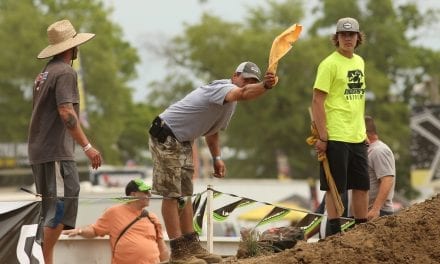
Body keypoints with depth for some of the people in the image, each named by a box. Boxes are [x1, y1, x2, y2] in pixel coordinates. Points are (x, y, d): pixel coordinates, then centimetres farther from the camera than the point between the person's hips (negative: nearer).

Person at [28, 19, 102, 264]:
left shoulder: (44, 73, 18)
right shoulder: (65, 72, -10)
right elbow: (66, 112, -20)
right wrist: (87, 146, -21)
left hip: (39, 151, 10)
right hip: (57, 151, -10)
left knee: (50, 210, 13)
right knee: (62, 205, -12)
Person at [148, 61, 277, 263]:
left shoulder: (230, 103, 10)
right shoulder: (222, 87, -22)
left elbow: (212, 131, 22)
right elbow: (242, 93, -47)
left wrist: (217, 158, 11)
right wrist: (265, 86, -63)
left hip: (183, 143, 11)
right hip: (165, 137, -11)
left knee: (184, 194, 11)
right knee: (171, 194, -9)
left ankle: (191, 246, 13)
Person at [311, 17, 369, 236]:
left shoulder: (359, 62, 13)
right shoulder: (330, 64, -10)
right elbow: (317, 101, -13)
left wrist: (363, 132, 18)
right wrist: (322, 137, -18)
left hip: (357, 136, 7)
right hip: (335, 136, -7)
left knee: (362, 185, 10)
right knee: (335, 188, -1)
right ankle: (335, 234, 4)